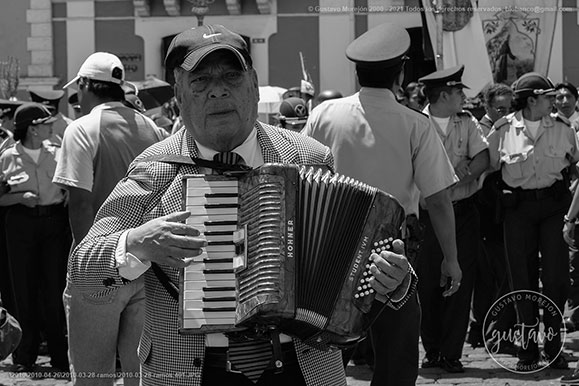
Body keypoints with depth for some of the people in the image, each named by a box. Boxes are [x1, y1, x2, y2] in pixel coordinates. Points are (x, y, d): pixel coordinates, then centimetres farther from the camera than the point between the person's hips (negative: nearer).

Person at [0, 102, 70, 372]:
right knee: (24, 288, 2)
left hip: (54, 222, 1)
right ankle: (25, 355, 12)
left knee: (54, 287, -1)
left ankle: (59, 355, 7)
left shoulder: (56, 155, 7)